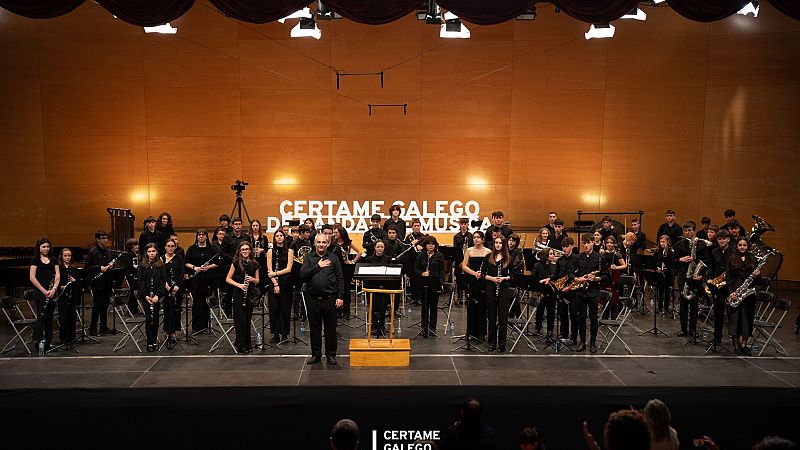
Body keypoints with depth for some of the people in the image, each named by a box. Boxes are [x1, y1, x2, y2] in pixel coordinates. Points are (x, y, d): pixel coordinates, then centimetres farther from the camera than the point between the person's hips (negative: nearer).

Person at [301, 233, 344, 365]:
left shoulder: (333, 258, 5)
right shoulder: (309, 258, 7)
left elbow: (340, 279, 3)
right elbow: (302, 274, -8)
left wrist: (340, 297, -4)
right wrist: (318, 266, -11)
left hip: (330, 299, -1)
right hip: (313, 299, 1)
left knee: (330, 328, 4)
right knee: (314, 327, 9)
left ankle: (331, 354, 15)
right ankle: (316, 354, 20)